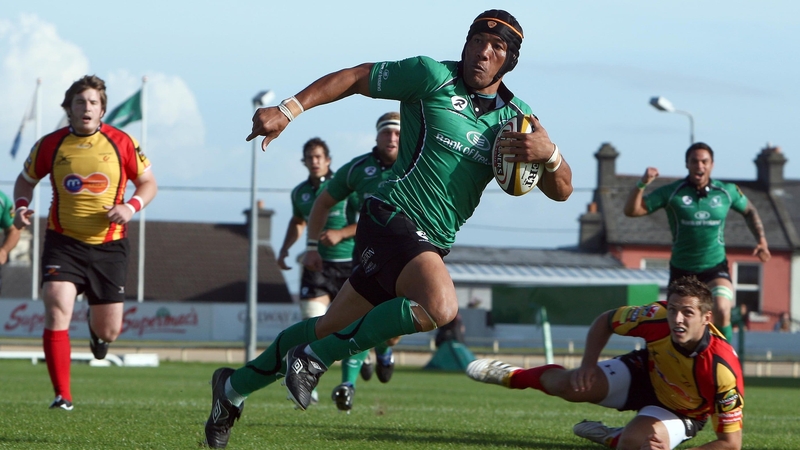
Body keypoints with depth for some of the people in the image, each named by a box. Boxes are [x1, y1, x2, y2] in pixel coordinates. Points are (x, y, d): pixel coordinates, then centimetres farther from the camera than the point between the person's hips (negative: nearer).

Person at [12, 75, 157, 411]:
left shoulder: (121, 143, -3)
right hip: (63, 243, -1)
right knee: (57, 311, -20)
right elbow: (25, 180, 14)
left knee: (109, 332, 5)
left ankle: (96, 326, 46)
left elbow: (148, 183, 7)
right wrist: (21, 206, -6)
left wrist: (131, 207, -13)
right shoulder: (51, 145, -2)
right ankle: (62, 396, -14)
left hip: (109, 246, 1)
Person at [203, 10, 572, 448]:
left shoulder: (515, 116, 8)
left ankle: (234, 388, 31)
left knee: (330, 328, 14)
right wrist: (288, 109, -7)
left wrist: (549, 153, -19)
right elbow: (354, 78, 2)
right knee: (439, 305, -32)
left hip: (432, 245, 7)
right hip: (392, 216, -7)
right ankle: (317, 358, -17)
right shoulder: (433, 76, -6)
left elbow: (561, 190, 4)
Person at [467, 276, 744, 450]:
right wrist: (588, 364, -21)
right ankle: (513, 376, 18)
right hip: (646, 373, 3)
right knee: (570, 386, -17)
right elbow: (605, 321, -7)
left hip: (679, 412, -3)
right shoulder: (657, 318, -29)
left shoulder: (723, 370, -39)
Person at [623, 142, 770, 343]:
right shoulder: (671, 192, -8)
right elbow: (632, 210, -12)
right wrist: (642, 184, -27)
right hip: (682, 270, 1)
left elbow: (749, 211, 18)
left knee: (722, 312, -27)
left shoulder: (727, 191, -3)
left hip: (716, 268, -1)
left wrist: (761, 240, 7)